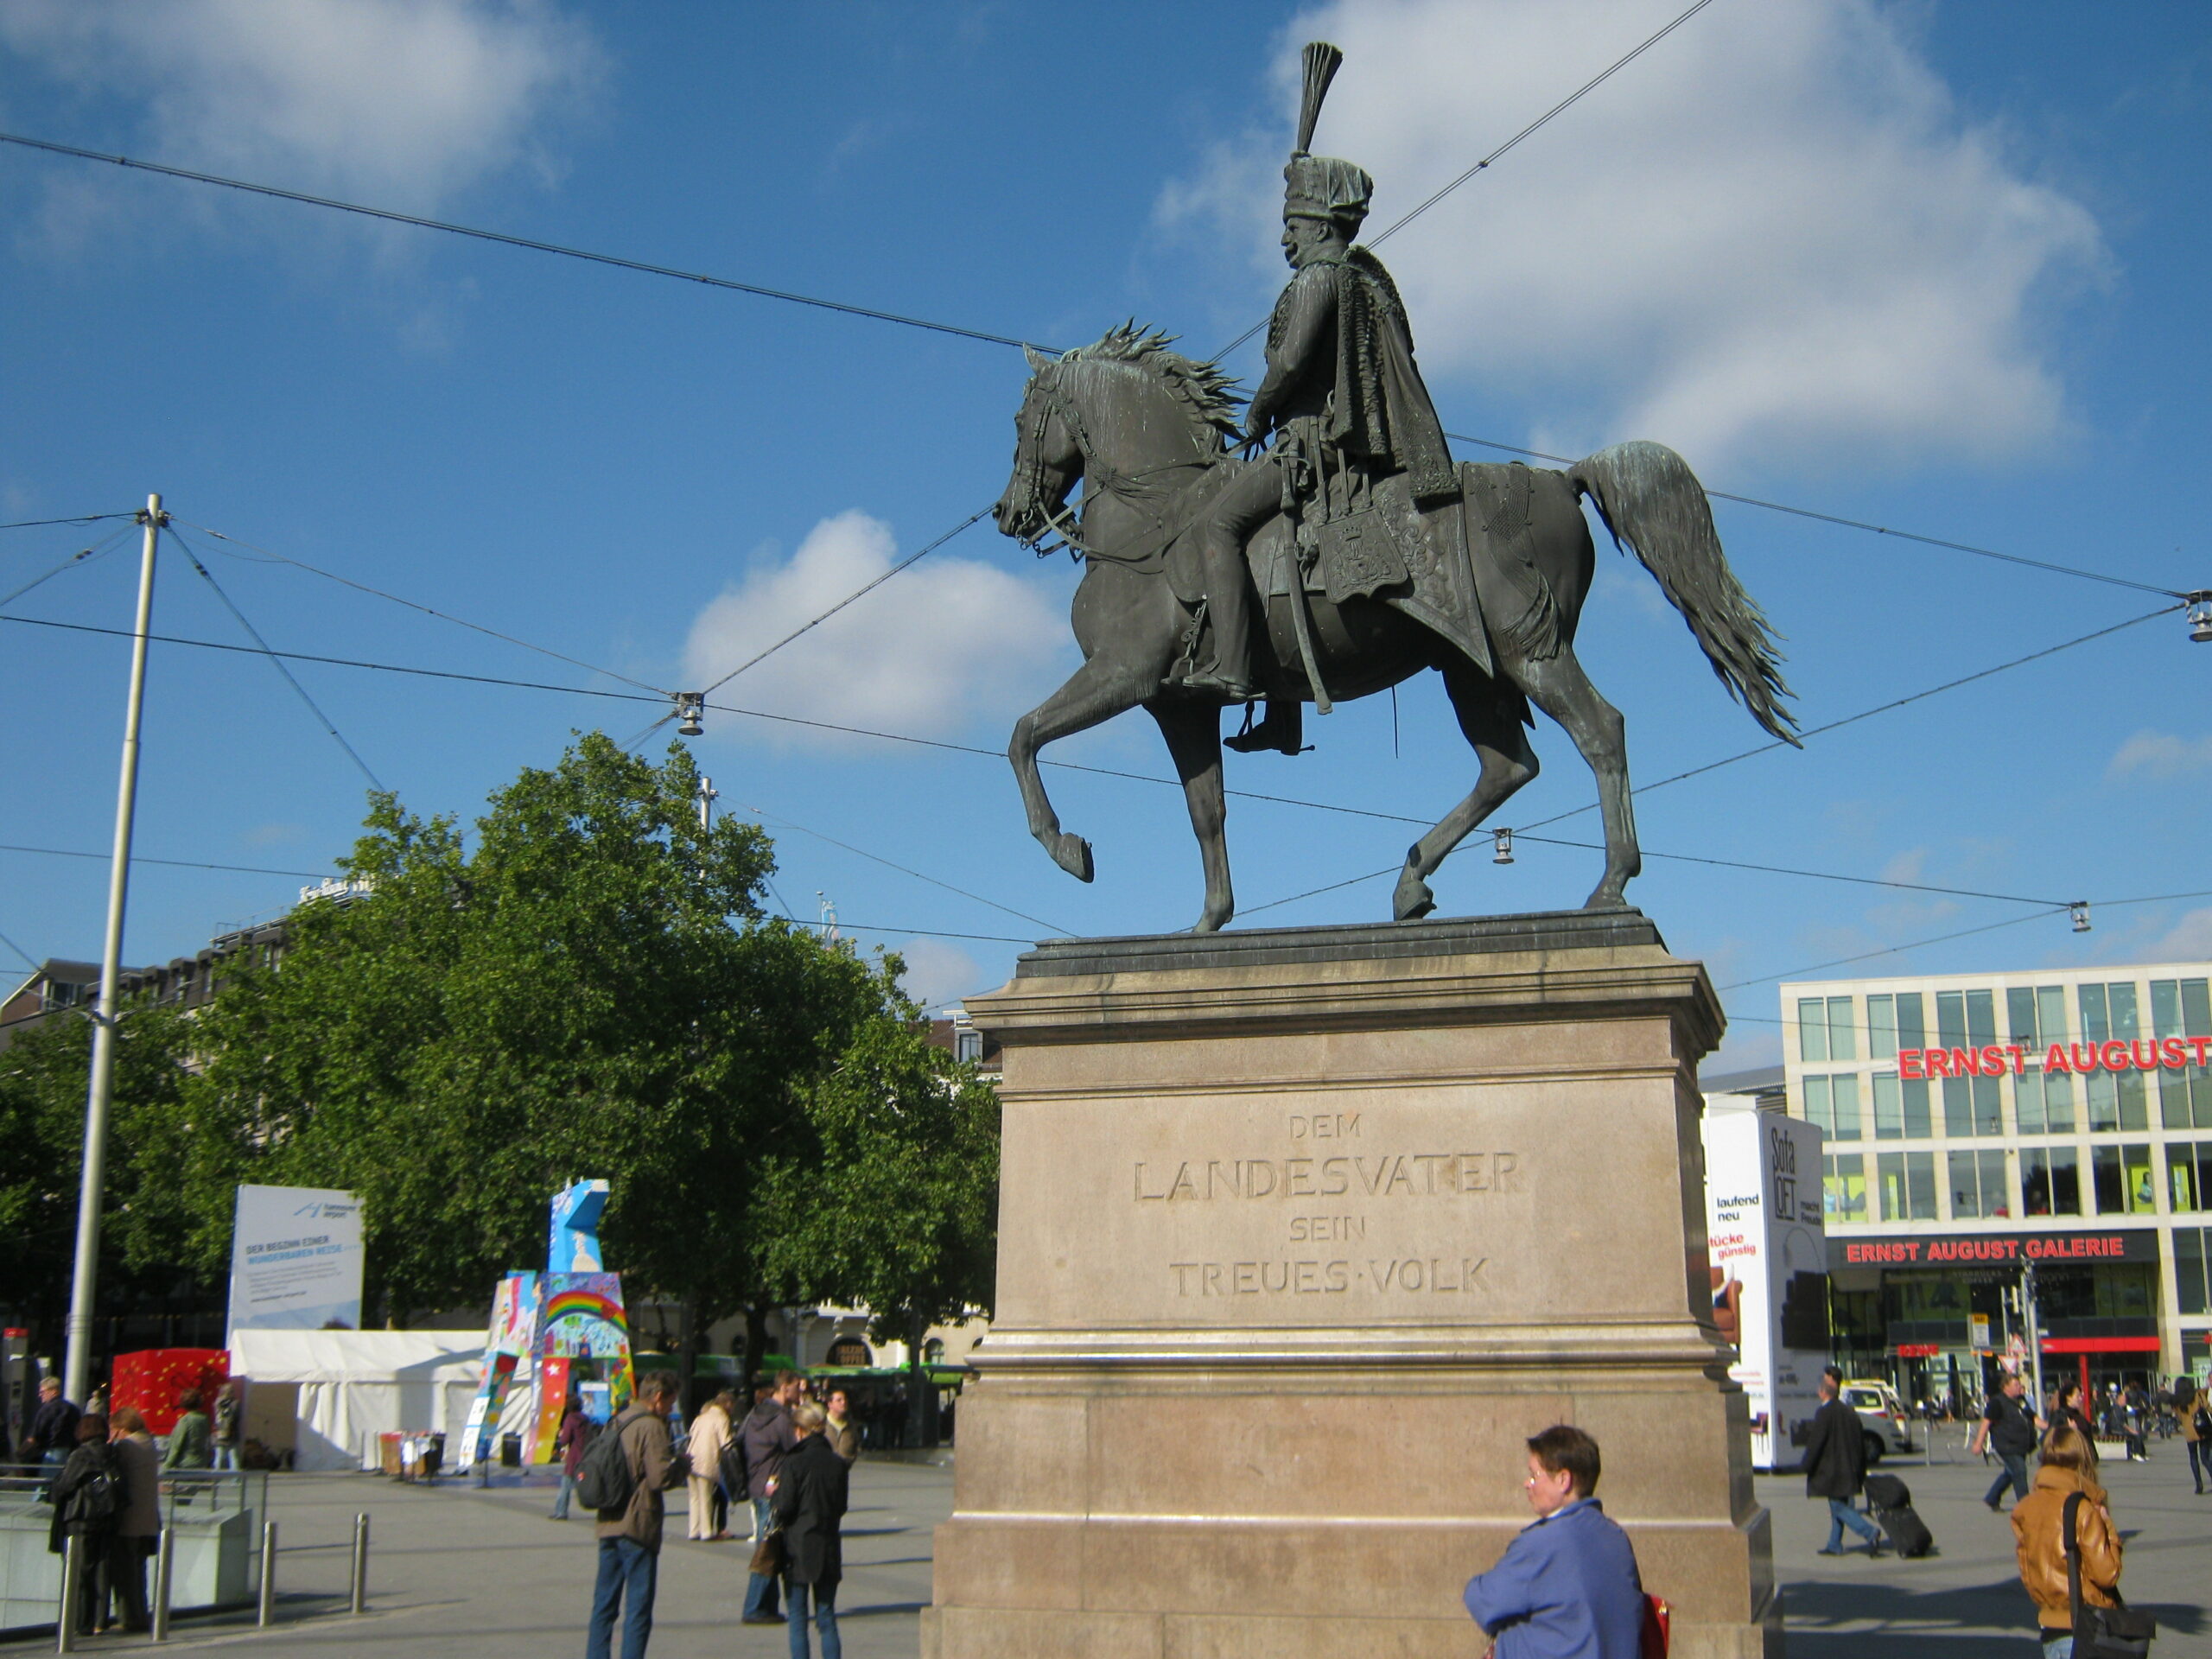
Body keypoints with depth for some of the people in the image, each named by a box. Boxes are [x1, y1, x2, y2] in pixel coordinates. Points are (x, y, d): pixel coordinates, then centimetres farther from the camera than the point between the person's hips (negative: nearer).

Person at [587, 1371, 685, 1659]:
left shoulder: (615, 1424, 13)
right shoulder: (651, 1426, -12)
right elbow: (661, 1477, -20)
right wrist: (681, 1464, 1)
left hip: (608, 1525, 7)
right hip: (638, 1527, -7)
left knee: (604, 1602, 12)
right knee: (639, 1606, -1)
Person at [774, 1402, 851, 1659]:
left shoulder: (794, 1462, -12)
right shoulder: (837, 1463, 1)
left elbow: (784, 1508, -13)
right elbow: (841, 1507, 8)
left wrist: (774, 1495, 7)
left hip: (798, 1548, -4)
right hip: (828, 1548, 4)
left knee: (797, 1618, 5)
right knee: (827, 1617, 11)